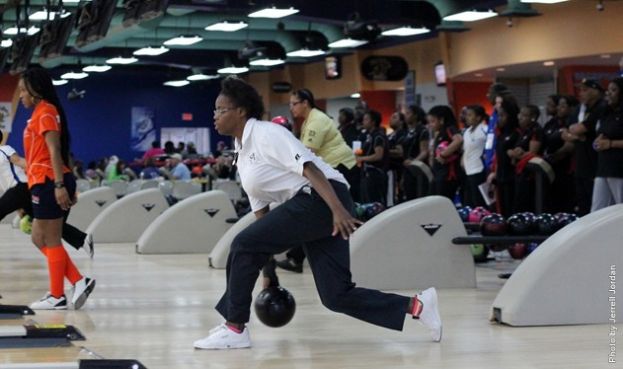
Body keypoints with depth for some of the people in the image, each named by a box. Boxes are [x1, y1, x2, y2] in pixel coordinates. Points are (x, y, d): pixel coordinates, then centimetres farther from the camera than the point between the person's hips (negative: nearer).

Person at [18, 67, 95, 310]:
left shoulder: (46, 111, -10)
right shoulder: (39, 113, 19)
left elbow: (55, 150, -18)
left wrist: (59, 185, -24)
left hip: (49, 183, -10)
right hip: (44, 183, 10)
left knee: (50, 240, -3)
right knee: (40, 239, 10)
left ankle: (57, 297, 3)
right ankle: (79, 281, 6)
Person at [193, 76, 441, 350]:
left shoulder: (265, 134, -7)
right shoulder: (242, 154, 20)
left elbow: (309, 168, -18)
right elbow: (261, 210, 24)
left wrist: (338, 210, -29)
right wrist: (266, 269, 22)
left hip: (323, 199, -10)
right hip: (308, 205, 10)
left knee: (243, 245, -11)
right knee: (337, 295, 2)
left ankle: (234, 328, -3)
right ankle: (416, 306, 8)